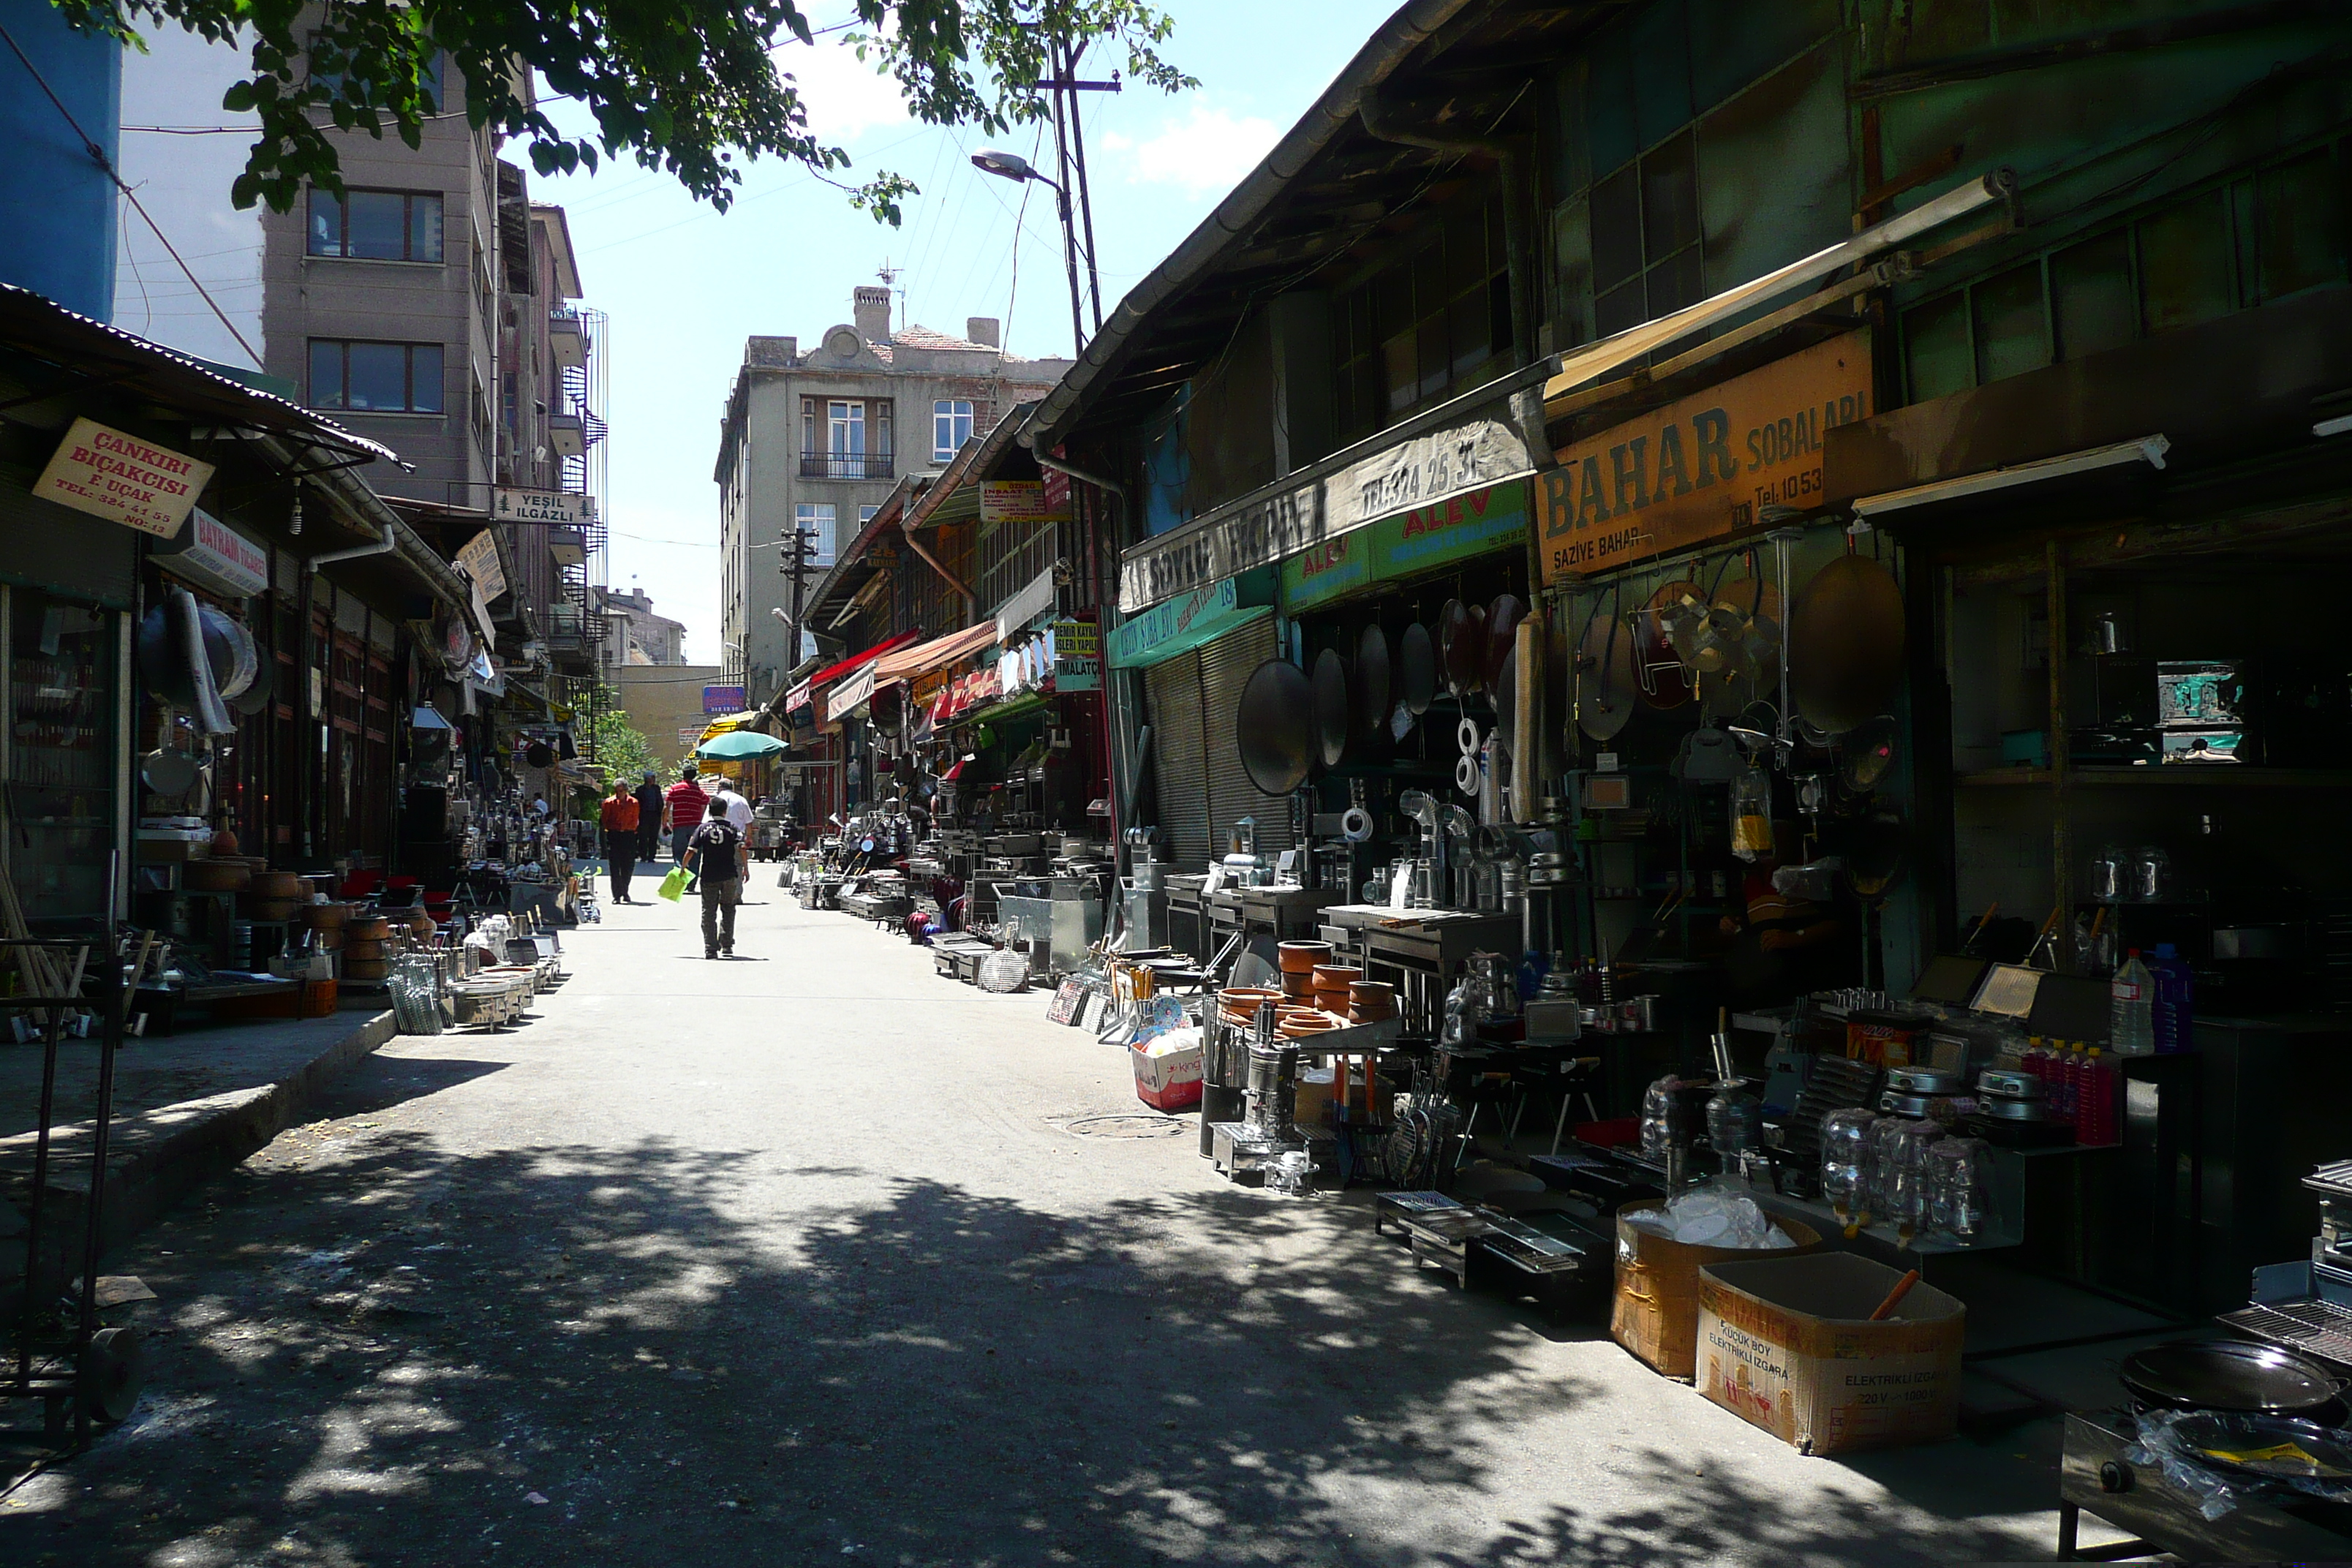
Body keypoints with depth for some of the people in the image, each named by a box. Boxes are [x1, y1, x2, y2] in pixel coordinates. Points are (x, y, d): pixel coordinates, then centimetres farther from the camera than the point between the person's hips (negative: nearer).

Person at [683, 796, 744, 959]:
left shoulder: (702, 829, 1)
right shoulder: (732, 828, 1)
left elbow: (690, 851, -4)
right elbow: (741, 849, -7)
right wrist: (745, 868, 1)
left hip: (708, 877, 0)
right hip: (729, 876, 1)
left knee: (709, 912, 5)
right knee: (728, 910, 17)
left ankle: (710, 948, 1)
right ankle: (727, 945, 15)